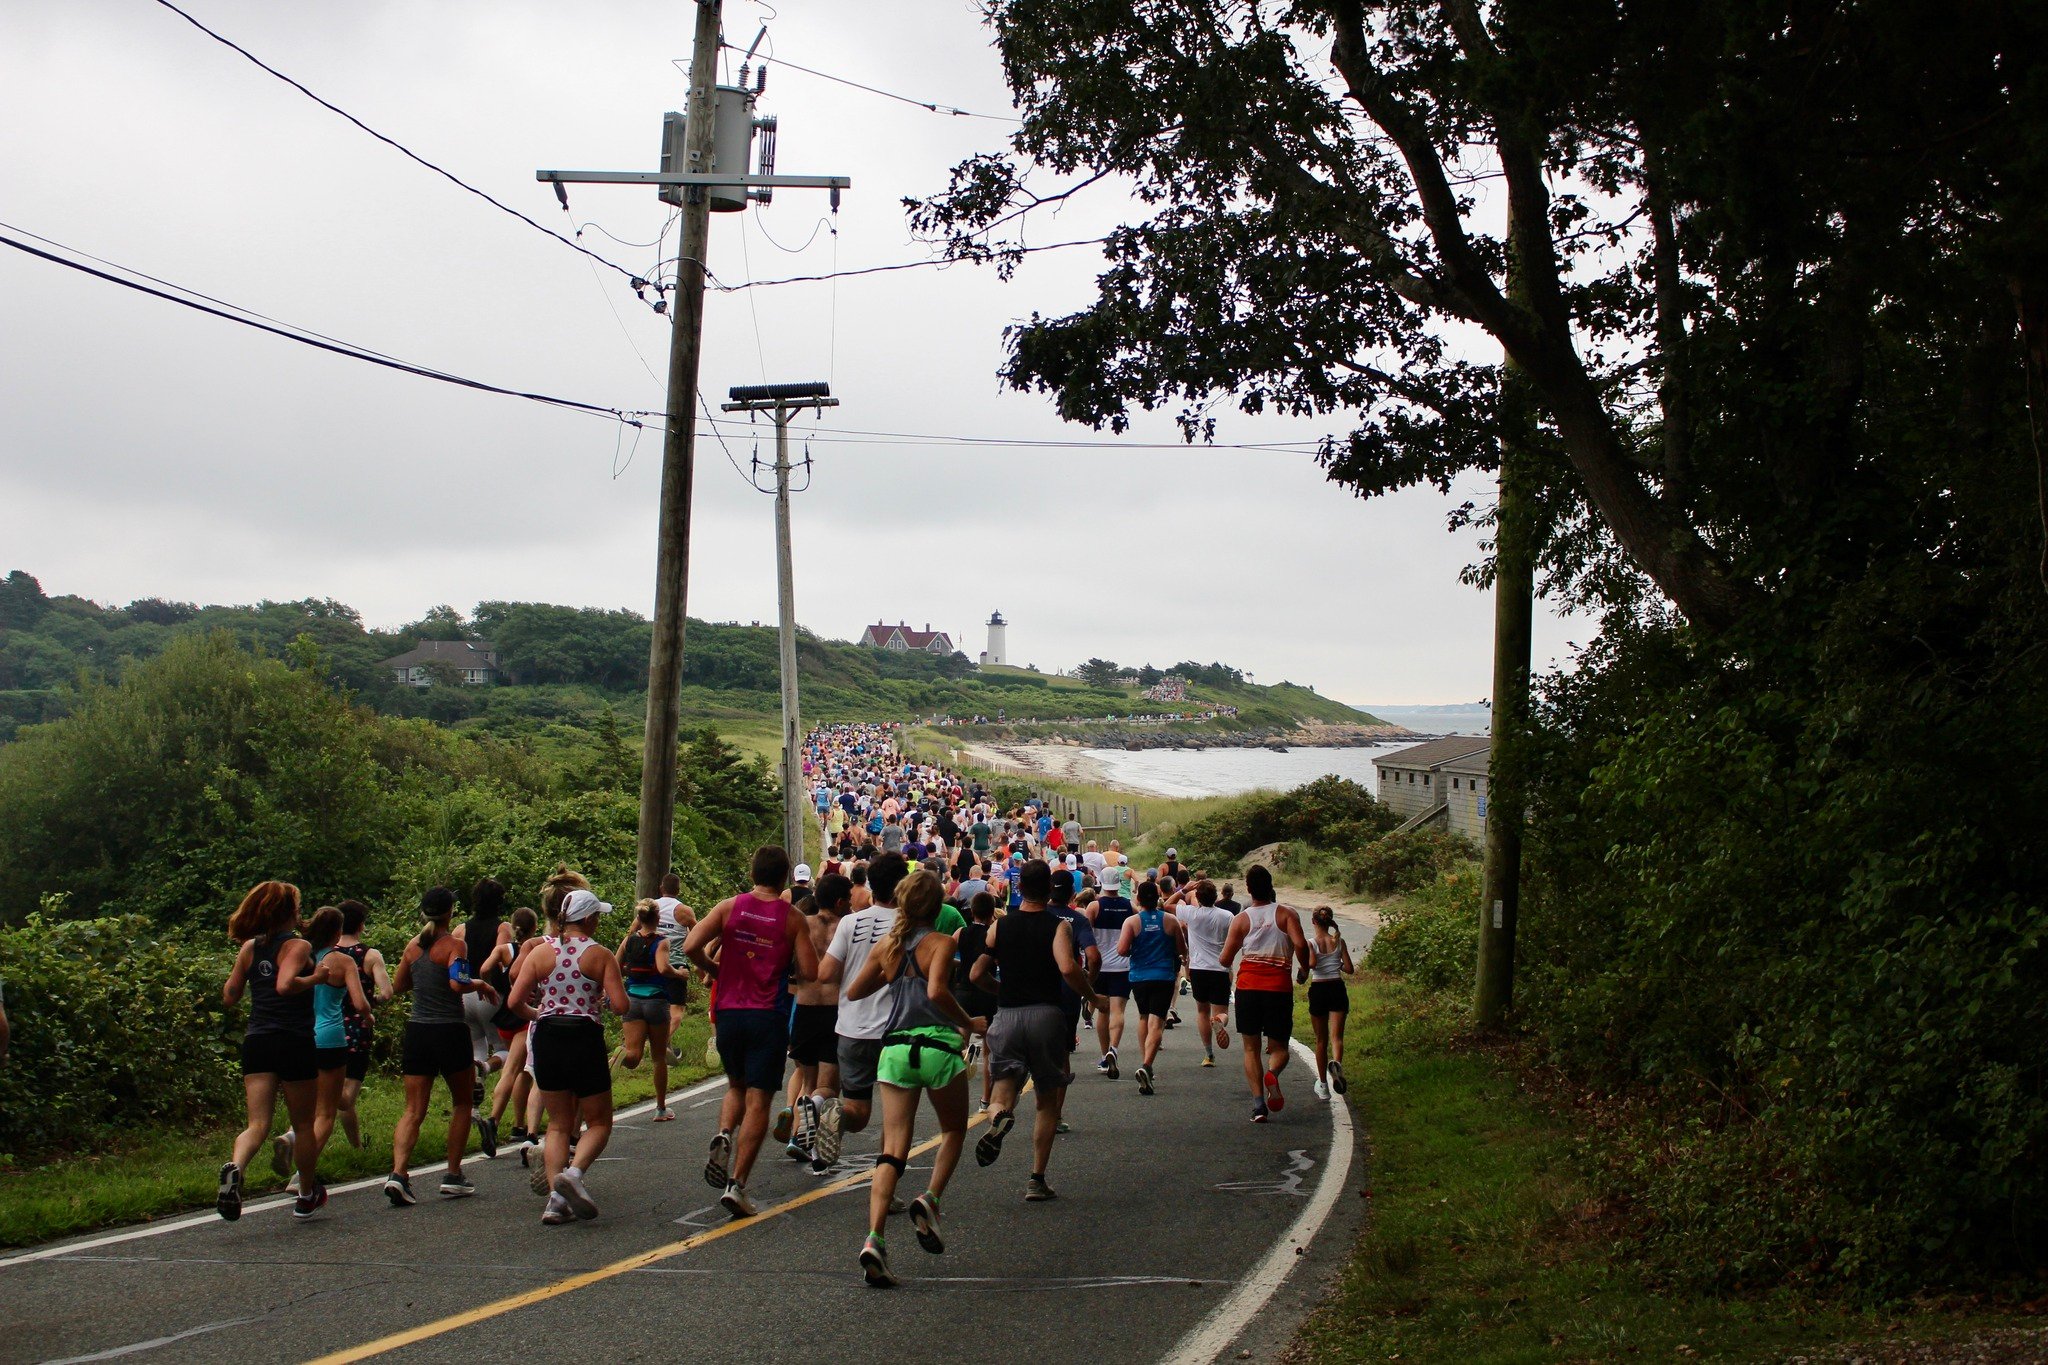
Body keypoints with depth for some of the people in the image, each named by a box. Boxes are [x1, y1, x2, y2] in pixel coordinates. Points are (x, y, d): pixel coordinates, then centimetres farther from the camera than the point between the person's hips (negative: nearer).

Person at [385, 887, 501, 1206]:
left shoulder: (413, 945, 7)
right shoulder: (453, 944, -9)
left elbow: (398, 985, 17)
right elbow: (457, 983, -24)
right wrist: (481, 985, -6)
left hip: (417, 1032, 4)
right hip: (450, 1032, -4)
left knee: (413, 1110, 3)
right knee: (462, 1102, 15)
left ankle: (397, 1173, -17)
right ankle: (453, 1176, 14)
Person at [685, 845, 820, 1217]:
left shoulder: (729, 907, 2)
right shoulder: (792, 917, -2)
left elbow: (691, 947, -8)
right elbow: (809, 973, -6)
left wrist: (715, 971, 9)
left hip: (729, 1011, 3)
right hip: (769, 1016, -2)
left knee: (737, 1086, 24)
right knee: (758, 1101, 0)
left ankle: (724, 1136, -6)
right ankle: (737, 1184, -8)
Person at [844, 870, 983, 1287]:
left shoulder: (886, 946, 10)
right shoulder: (940, 942, -4)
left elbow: (853, 991, 18)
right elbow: (936, 991, -20)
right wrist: (968, 1023, -8)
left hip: (895, 1048, 4)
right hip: (938, 1046, -3)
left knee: (892, 1150, 0)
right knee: (954, 1130, 22)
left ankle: (873, 1239, -17)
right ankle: (930, 1199, -1)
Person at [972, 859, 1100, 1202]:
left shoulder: (999, 926, 6)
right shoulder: (1057, 926, -4)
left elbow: (978, 975, 6)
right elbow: (1068, 969, -21)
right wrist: (1090, 995, -4)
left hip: (1006, 1016, 2)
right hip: (1045, 1015, -2)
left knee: (1006, 1082, 10)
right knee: (1048, 1099, 11)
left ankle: (999, 1116, -29)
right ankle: (1037, 1180, 7)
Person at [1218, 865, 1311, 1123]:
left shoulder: (1241, 919, 5)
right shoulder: (1286, 915, 2)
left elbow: (1225, 959, 3)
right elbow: (1300, 944, -14)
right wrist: (1304, 969, 4)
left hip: (1248, 985, 0)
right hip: (1279, 986, 0)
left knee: (1251, 1048, 9)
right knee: (1278, 1048, 10)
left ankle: (1258, 1103, -5)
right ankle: (1272, 1073, -25)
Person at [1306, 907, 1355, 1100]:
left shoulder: (1310, 943, -5)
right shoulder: (1339, 942, 3)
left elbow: (1312, 963, -23)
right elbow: (1349, 969, 2)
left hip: (1318, 990, -1)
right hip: (1337, 989, 1)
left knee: (1321, 1040, 11)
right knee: (1336, 1035, -7)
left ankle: (1323, 1085, 17)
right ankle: (1336, 1063, -40)